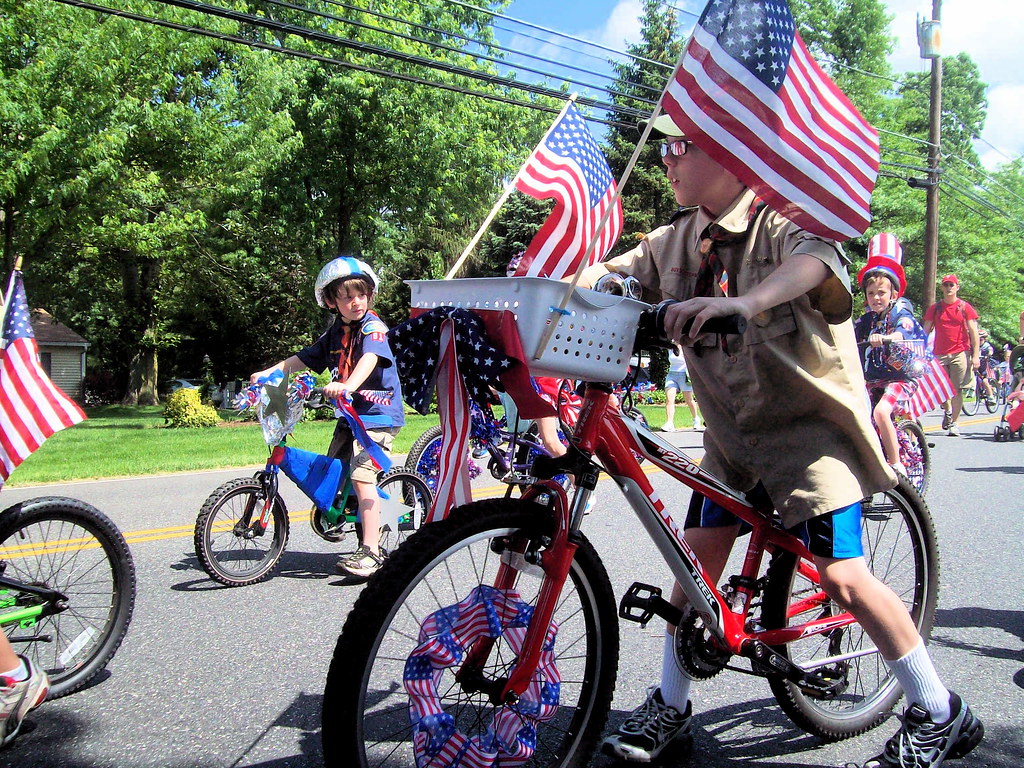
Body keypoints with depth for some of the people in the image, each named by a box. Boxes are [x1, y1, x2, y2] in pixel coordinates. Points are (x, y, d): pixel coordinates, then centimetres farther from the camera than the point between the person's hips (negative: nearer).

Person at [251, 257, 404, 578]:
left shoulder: (373, 326, -12)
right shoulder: (335, 334, 10)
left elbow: (370, 357, -31)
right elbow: (302, 359, 16)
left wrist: (348, 385, -49)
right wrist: (266, 373, 6)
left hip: (378, 412, -8)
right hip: (349, 414, 8)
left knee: (360, 473, -18)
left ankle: (370, 552, -15)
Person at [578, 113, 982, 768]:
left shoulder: (783, 223, -16)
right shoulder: (677, 242, 4)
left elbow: (815, 259, -38)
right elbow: (610, 273, 3)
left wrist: (746, 301, -59)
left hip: (812, 425, -6)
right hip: (733, 431, 6)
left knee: (841, 574, -9)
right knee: (697, 554, 3)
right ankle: (670, 707, 20)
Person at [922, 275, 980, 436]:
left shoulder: (965, 307, 3)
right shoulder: (935, 308, 9)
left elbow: (973, 332, 1)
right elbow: (925, 331, 9)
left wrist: (975, 355, -5)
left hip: (960, 353, -2)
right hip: (940, 354, 2)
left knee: (957, 389, -3)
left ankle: (954, 423, 5)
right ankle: (947, 412, 31)